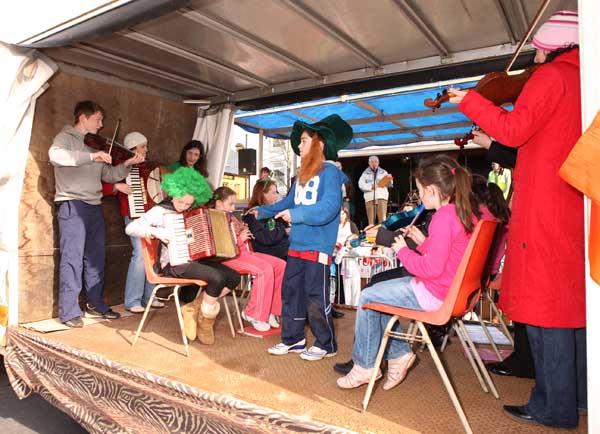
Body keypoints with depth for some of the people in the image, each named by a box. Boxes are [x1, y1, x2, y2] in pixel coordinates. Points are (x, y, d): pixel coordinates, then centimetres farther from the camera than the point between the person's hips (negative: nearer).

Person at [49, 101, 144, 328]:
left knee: (96, 258, 10)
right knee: (73, 258, -8)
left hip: (94, 207, 7)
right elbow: (55, 155, -24)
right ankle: (69, 311, -1)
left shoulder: (94, 145, 20)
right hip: (72, 205, -7)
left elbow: (108, 175, 17)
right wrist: (90, 156, -30)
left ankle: (95, 304, 22)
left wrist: (126, 164, 4)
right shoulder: (65, 137, -1)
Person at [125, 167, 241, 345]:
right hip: (174, 264, -7)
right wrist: (156, 232, -27)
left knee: (234, 277, -8)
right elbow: (130, 228, -14)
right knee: (217, 278, -27)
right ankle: (205, 322, -4)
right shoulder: (160, 211, -5)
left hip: (194, 259, 8)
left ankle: (193, 308, 2)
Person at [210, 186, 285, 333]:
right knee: (265, 269, -29)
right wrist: (240, 239, -19)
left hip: (245, 251, 9)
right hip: (231, 256, -9)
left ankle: (271, 310, 1)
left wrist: (245, 232, 8)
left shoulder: (231, 219, 21)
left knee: (281, 265, -5)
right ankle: (254, 315, -14)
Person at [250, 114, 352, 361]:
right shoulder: (301, 175, 17)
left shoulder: (330, 172, -9)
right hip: (297, 244, 8)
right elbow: (288, 203, 26)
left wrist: (296, 215, -23)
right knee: (290, 290, 11)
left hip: (318, 246, -8)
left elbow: (329, 207, -21)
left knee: (316, 296, -2)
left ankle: (326, 345, 15)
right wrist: (262, 211, 30)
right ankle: (293, 339, 24)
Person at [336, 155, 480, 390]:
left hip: (435, 295, -10)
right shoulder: (465, 213, 7)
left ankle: (364, 366, 13)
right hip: (450, 289, 10)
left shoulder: (443, 217, -23)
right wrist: (423, 241, 10)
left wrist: (402, 250, -12)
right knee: (379, 289, 18)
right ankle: (398, 353, 21)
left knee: (367, 298, -1)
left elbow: (431, 269, -25)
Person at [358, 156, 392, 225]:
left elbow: (389, 185, 11)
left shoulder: (383, 172, 18)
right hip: (370, 198, 0)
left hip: (382, 197, 1)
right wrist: (371, 186, -12)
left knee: (383, 219, -10)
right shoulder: (365, 173, 13)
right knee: (371, 219, -3)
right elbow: (361, 185, 1)